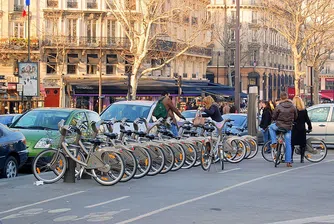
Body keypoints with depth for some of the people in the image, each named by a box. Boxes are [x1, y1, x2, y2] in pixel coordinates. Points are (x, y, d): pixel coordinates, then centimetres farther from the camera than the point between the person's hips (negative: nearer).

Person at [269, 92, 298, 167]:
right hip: (288, 127, 2)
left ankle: (274, 142, 16)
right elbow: (295, 117, 9)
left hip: (279, 126, -2)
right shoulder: (292, 107, -1)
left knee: (271, 127, 31)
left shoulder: (278, 107, -10)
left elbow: (273, 117, -4)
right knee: (288, 144, 10)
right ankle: (288, 162, 7)